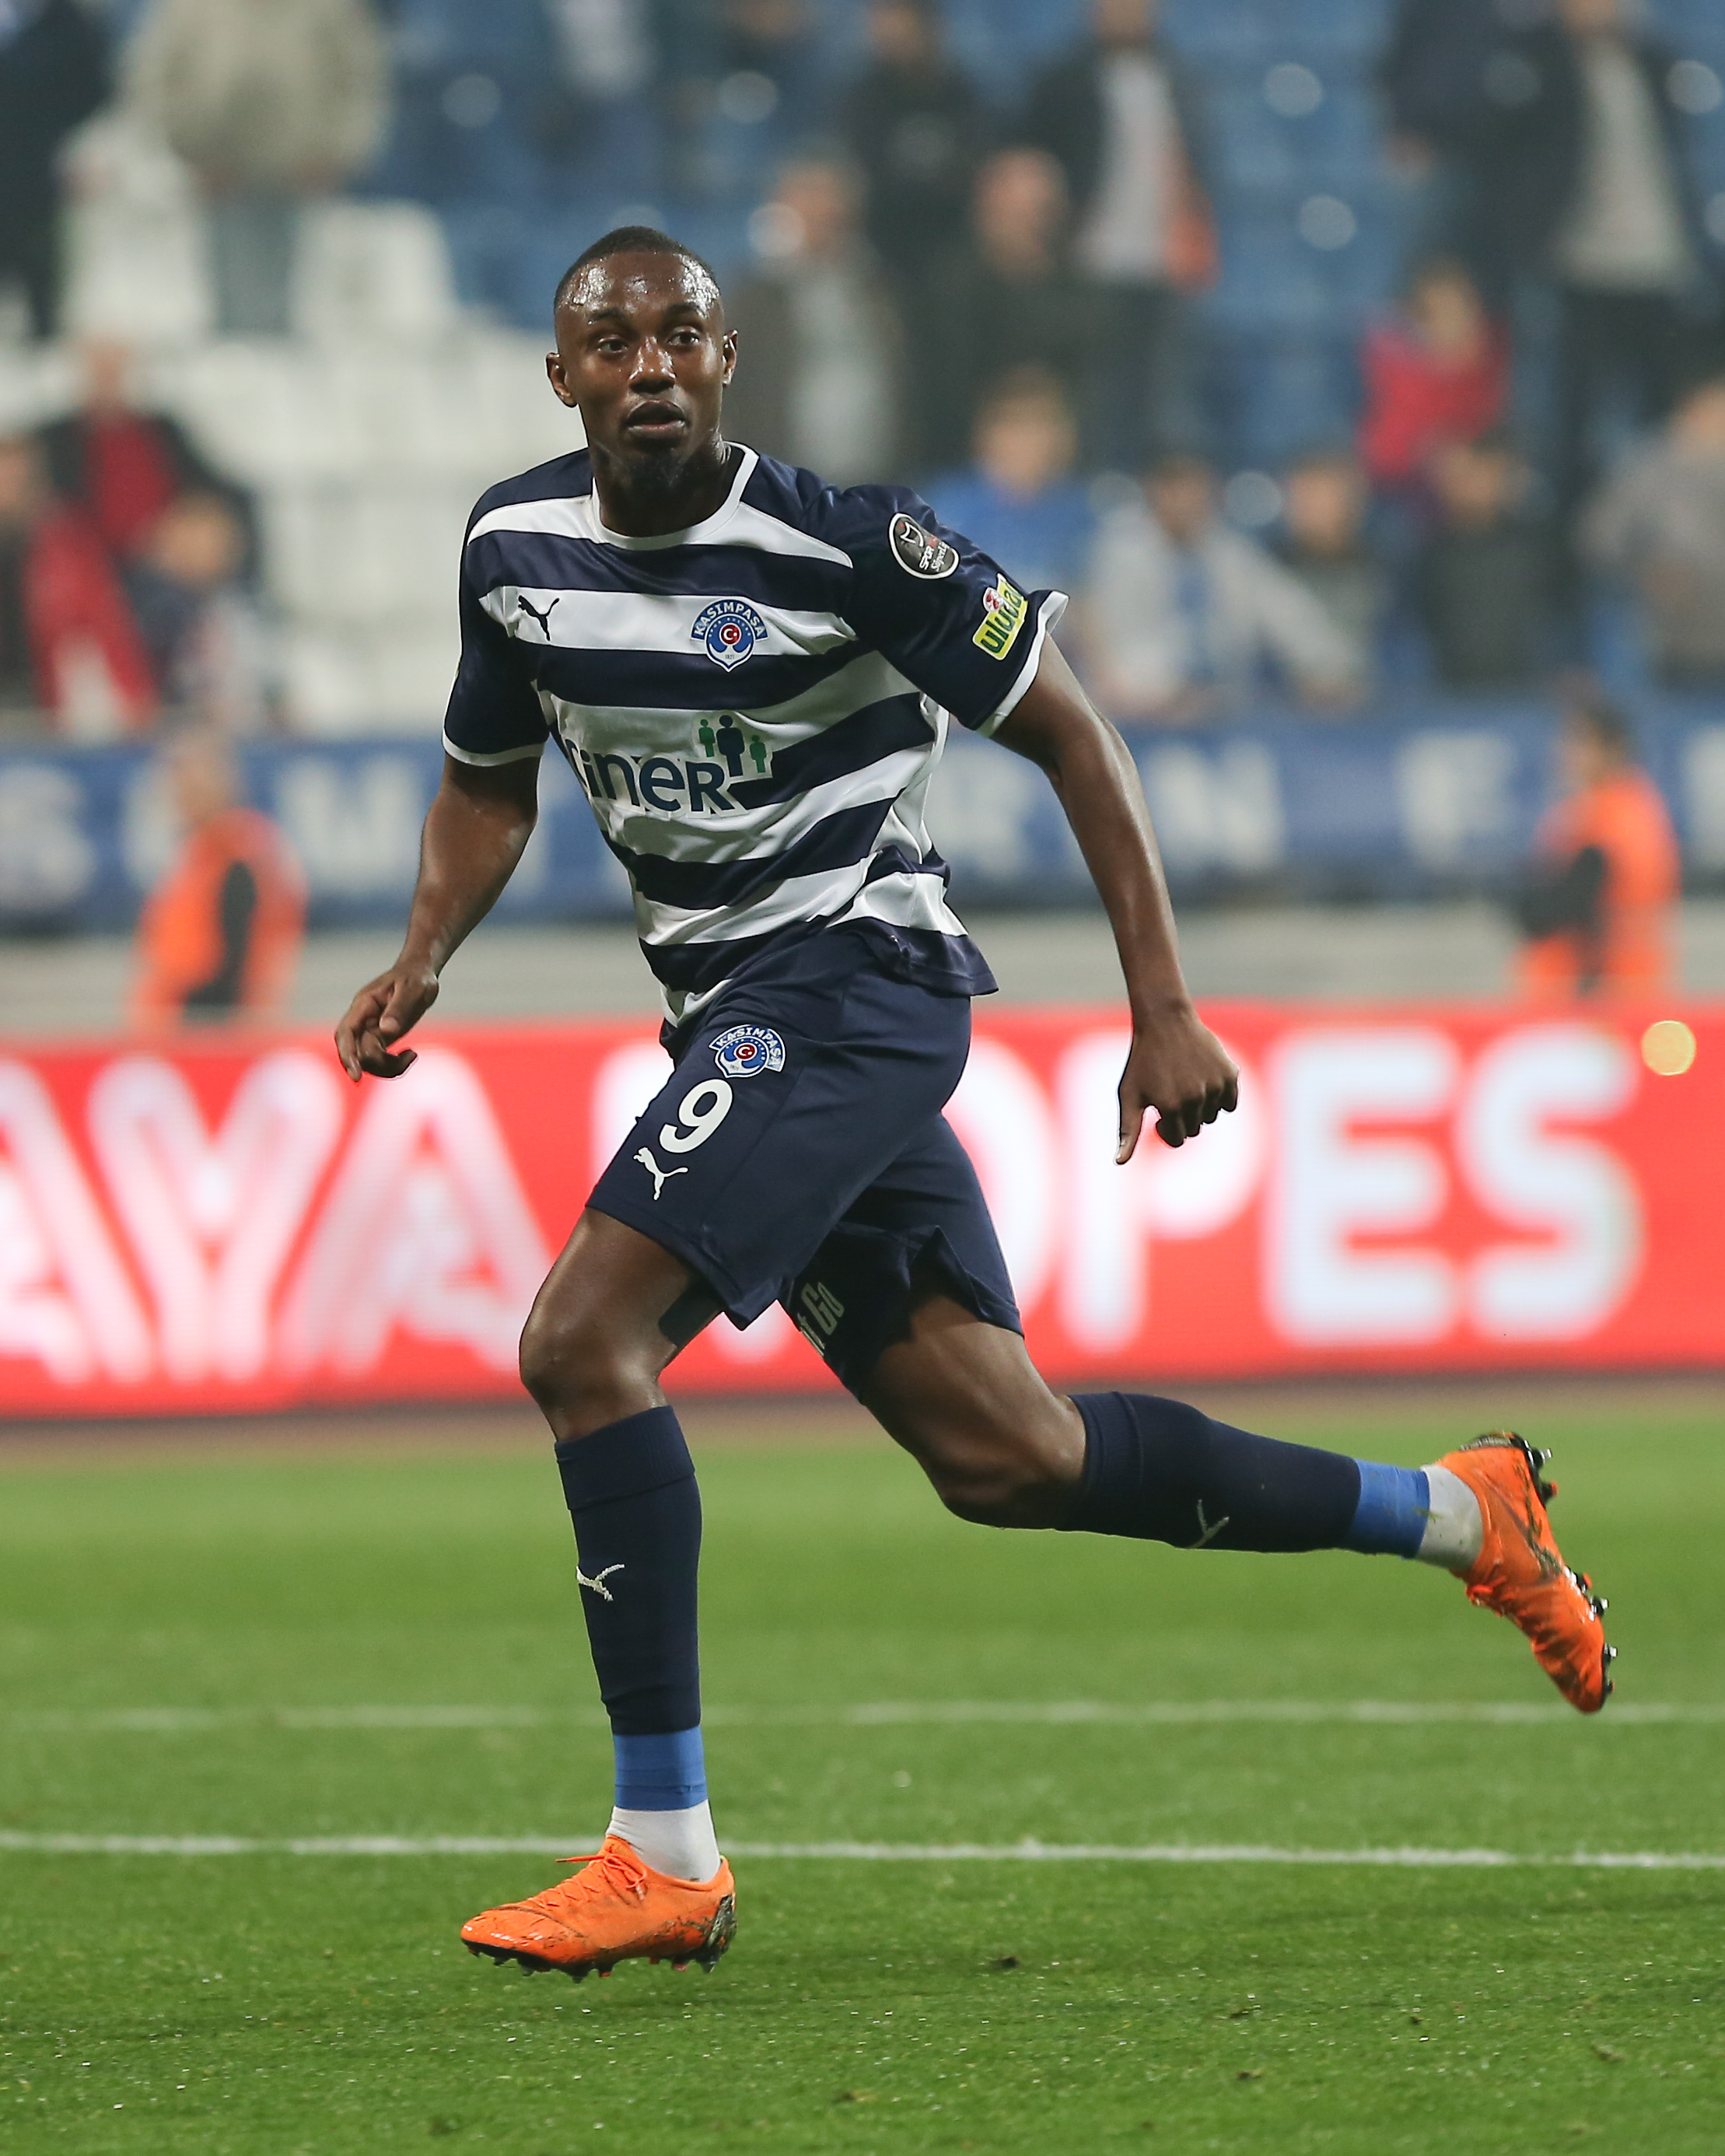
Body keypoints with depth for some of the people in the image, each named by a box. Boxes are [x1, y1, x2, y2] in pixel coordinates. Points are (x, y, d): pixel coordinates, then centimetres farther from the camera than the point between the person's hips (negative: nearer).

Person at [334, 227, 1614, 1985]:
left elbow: (1067, 734, -6)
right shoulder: (516, 547, 5)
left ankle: (661, 1854, -17)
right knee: (999, 1454, 9)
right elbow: (488, 783, 22)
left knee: (583, 1336, -22)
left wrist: (1163, 1011, -8)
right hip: (736, 1022, 7)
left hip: (852, 975, -7)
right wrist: (420, 963, 3)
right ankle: (1454, 1514, 26)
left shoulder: (842, 544, -13)